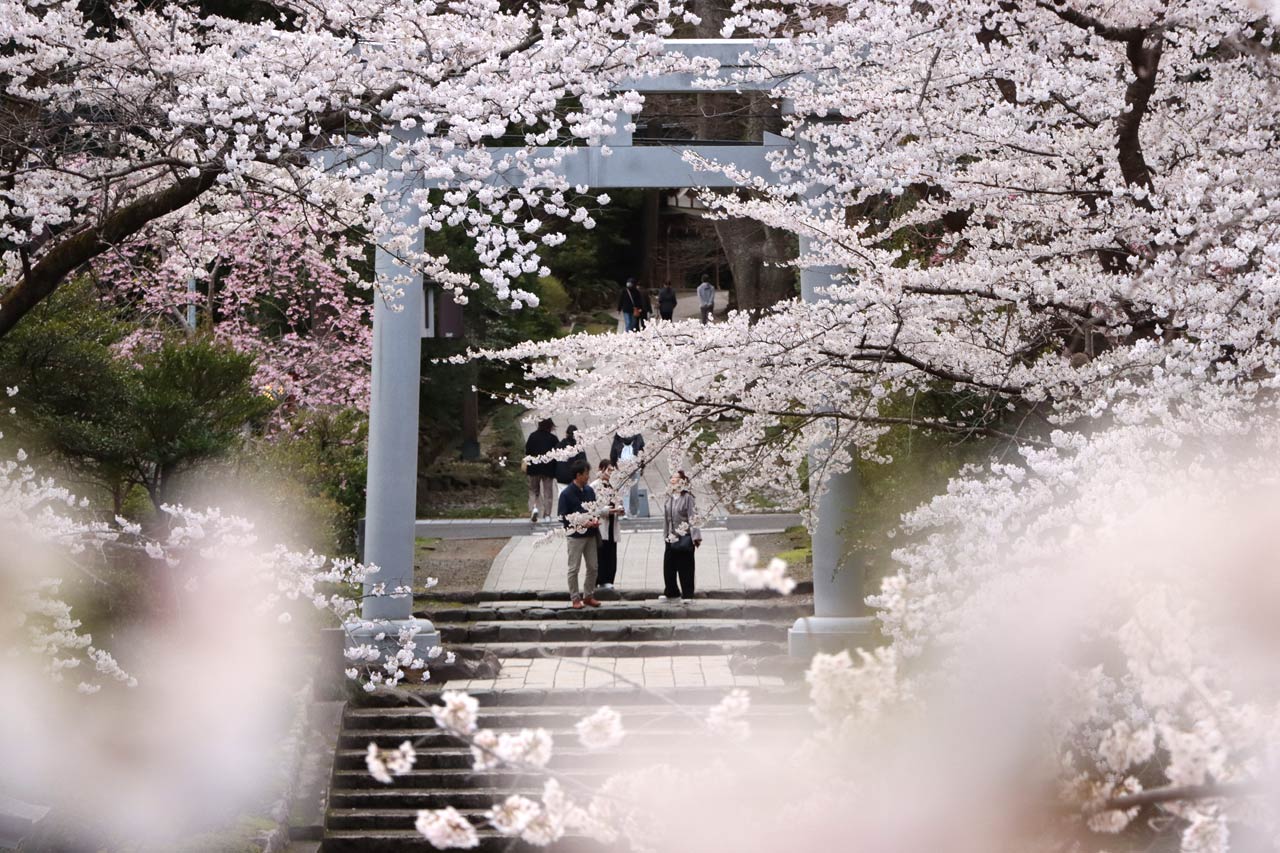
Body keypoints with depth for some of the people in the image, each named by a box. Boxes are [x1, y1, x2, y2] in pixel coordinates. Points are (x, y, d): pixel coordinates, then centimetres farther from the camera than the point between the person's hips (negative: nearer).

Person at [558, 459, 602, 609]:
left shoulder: (589, 491, 5)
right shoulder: (566, 494, -13)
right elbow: (563, 516, -13)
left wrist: (595, 520, -6)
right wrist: (582, 523, -20)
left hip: (590, 535, 6)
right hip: (575, 536, -6)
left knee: (593, 567, 10)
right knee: (574, 569, 2)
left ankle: (588, 595, 22)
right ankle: (575, 598, 11)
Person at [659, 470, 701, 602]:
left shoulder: (687, 497, -8)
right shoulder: (669, 498, 11)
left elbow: (692, 517, -11)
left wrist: (695, 537, -15)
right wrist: (666, 535, 15)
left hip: (684, 537, -6)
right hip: (672, 538, 6)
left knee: (685, 567, 0)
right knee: (669, 566, 7)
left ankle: (687, 594, 7)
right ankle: (671, 592, 20)